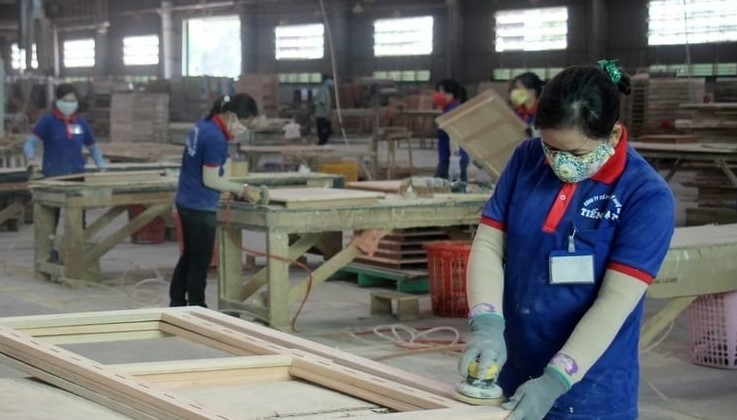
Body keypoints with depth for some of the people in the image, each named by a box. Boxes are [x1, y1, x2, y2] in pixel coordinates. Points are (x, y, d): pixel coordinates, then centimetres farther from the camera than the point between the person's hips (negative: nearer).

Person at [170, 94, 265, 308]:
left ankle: (176, 304, 29)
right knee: (200, 262, 2)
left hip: (187, 201, 9)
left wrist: (231, 188, 12)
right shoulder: (216, 138, -23)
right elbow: (210, 180, -20)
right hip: (200, 207, -9)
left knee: (188, 257, 20)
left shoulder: (203, 125, 6)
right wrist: (242, 189, -10)